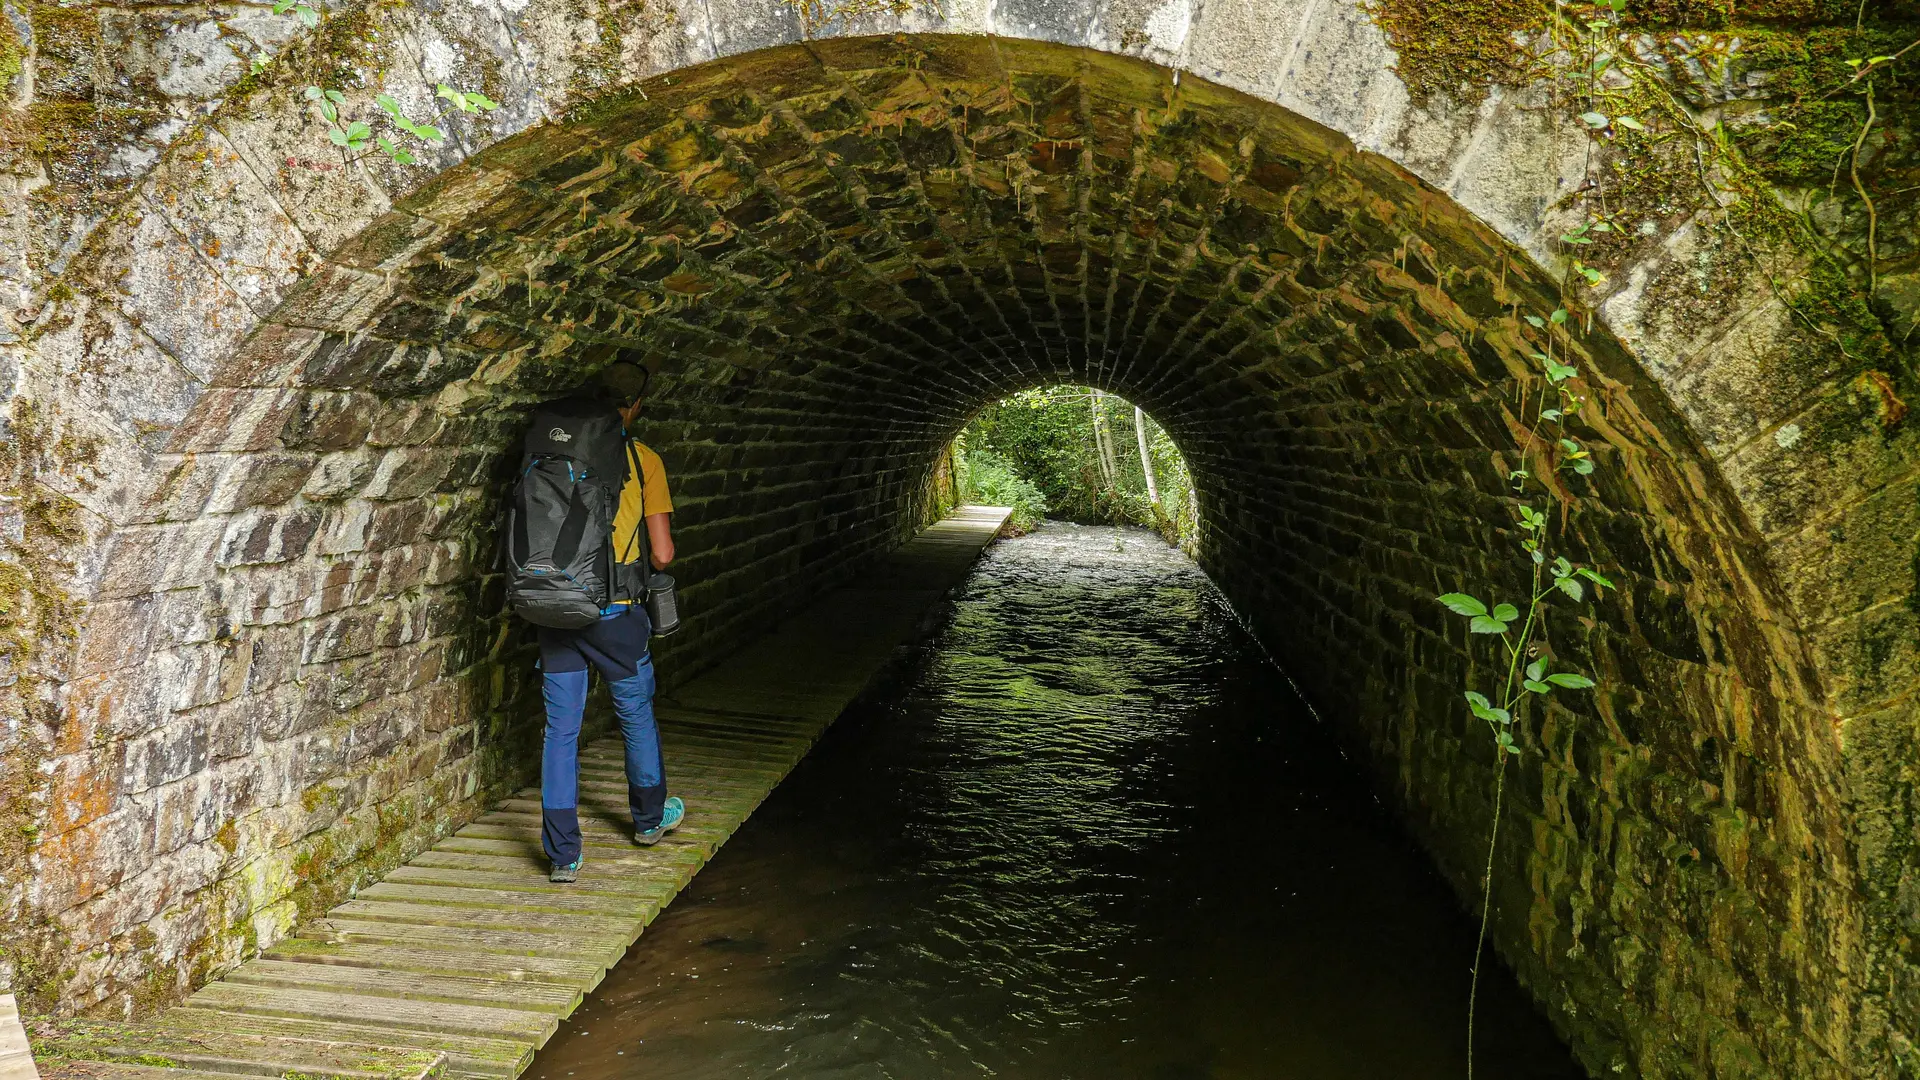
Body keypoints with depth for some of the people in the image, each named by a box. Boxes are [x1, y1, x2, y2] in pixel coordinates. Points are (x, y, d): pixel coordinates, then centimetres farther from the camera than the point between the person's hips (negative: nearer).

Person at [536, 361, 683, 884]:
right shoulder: (642, 459, -7)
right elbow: (662, 554, -9)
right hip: (617, 612, -2)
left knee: (561, 730, 9)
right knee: (637, 717, 19)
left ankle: (563, 855, 12)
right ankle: (650, 817, 38)